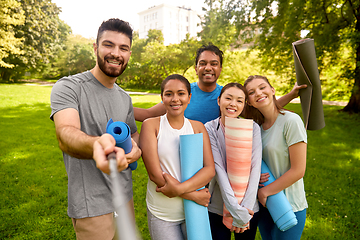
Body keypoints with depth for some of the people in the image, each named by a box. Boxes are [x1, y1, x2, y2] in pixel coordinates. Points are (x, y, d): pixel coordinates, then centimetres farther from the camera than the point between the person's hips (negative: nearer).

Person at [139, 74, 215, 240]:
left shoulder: (198, 127, 1)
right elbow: (154, 173, -13)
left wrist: (180, 188, -20)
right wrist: (194, 195, -15)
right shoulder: (151, 125, -7)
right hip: (161, 213, -2)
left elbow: (210, 169, -6)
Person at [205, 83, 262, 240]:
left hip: (249, 207, 2)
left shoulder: (253, 128, -4)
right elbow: (218, 168, -16)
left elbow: (255, 167, -10)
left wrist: (246, 207, -18)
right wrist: (235, 209, -21)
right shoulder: (210, 128, -8)